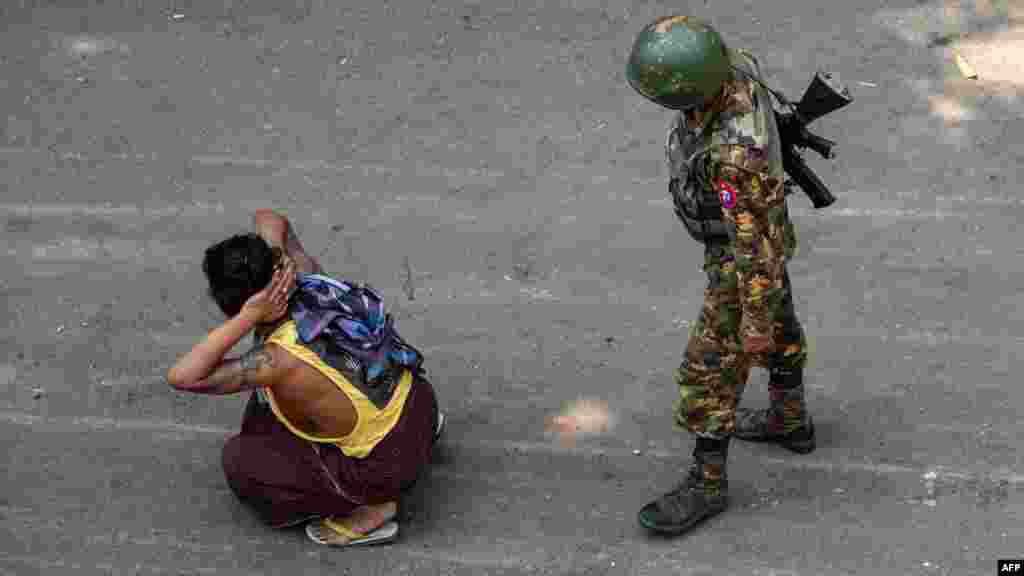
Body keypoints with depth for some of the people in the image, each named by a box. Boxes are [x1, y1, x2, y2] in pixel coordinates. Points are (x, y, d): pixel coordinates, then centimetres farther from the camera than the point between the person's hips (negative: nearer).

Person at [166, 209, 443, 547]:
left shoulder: (283, 361, -31)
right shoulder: (308, 279, -11)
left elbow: (181, 377, -35)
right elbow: (269, 220, 7)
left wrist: (247, 318, -37)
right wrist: (269, 260, -14)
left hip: (390, 462, -7)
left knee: (240, 461, -2)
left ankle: (371, 507, 0)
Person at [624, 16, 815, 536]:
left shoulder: (734, 154, -46)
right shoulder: (733, 65, -21)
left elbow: (756, 243, -34)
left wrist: (755, 322, -21)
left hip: (746, 258, -8)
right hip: (749, 225, 8)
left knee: (711, 371, 6)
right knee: (778, 327, 28)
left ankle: (707, 484, 25)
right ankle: (791, 422, 51)